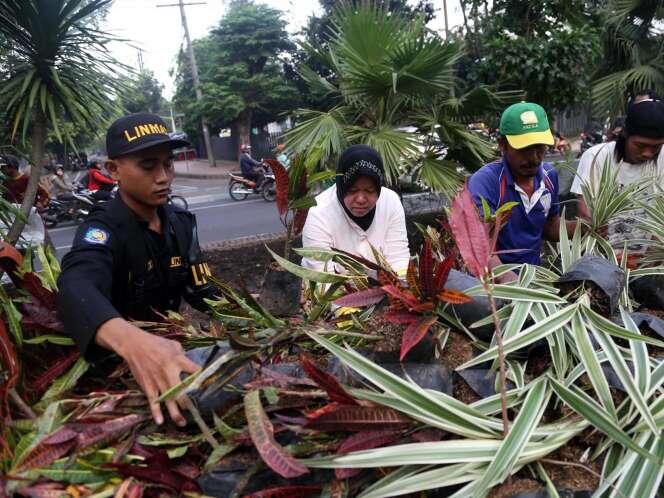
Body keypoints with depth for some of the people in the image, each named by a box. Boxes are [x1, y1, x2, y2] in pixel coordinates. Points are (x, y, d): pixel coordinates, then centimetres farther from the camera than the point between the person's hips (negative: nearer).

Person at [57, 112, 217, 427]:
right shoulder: (102, 230, -19)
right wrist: (131, 340, -60)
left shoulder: (180, 221, 1)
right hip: (114, 358, -5)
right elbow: (77, 288, -40)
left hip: (168, 340, 5)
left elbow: (200, 291, 5)